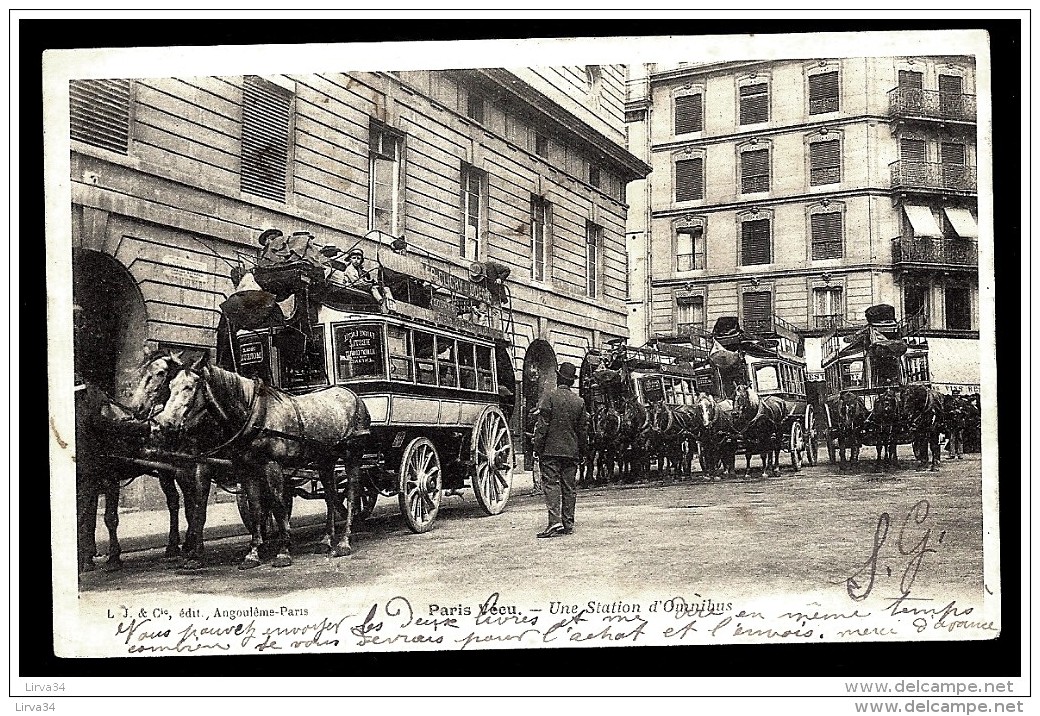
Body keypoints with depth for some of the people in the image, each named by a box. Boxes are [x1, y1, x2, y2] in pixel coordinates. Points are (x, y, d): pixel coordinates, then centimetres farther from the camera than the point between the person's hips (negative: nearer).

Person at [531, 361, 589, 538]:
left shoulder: (550, 397, -7)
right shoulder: (579, 401, 7)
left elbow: (542, 426, -10)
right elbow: (583, 429, 11)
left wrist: (537, 448, -5)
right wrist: (582, 452, 20)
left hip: (551, 449, -4)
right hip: (572, 451, 4)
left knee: (551, 484, -5)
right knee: (569, 487, 9)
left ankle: (555, 521, -17)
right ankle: (568, 524, 12)